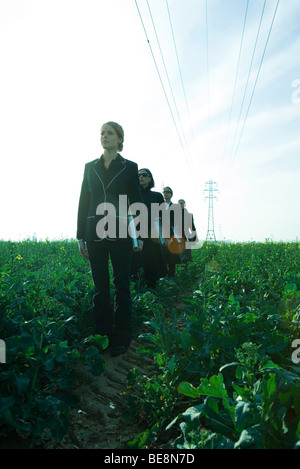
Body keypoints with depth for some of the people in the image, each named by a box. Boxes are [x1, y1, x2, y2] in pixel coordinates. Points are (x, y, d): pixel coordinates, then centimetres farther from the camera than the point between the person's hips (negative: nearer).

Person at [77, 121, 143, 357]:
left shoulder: (130, 167, 5)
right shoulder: (90, 167, 13)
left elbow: (136, 201, 4)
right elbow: (84, 201, 11)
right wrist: (81, 235, 7)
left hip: (120, 232, -2)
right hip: (95, 232, 3)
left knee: (122, 285, 1)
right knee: (100, 285, 7)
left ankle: (122, 337, 13)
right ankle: (102, 334, 18)